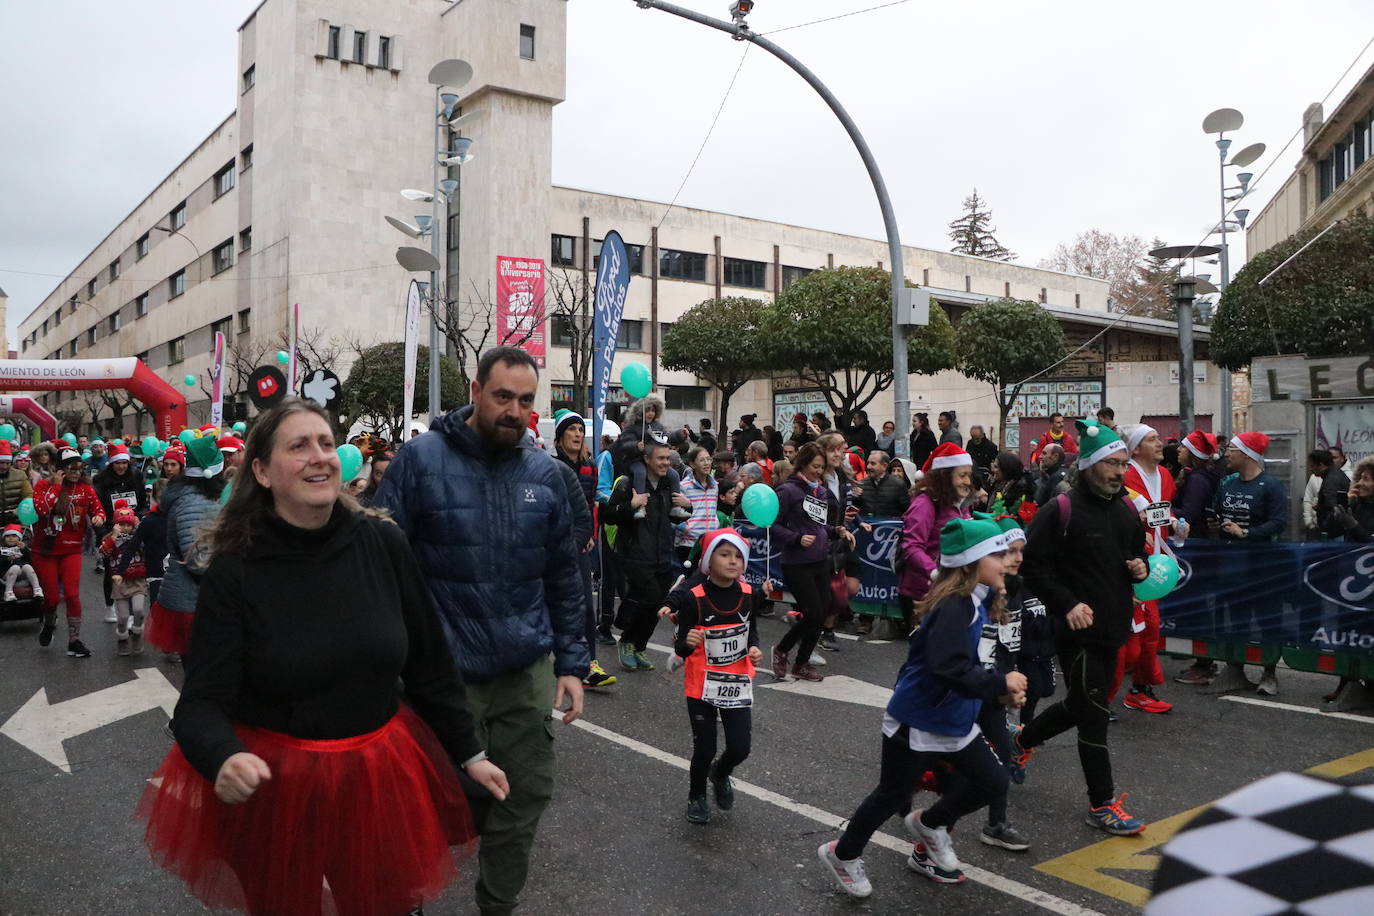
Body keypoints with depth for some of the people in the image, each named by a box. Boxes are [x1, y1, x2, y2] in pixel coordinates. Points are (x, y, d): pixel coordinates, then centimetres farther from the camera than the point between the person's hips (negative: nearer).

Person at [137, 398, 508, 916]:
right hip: (274, 786, -1)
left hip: (383, 776, 2)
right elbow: (202, 702, -13)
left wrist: (469, 752, 6)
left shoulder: (383, 544, -8)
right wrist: (225, 758, -34)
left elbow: (429, 664, 1)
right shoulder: (234, 573, -13)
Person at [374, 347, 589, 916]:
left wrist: (572, 663, 6)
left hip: (527, 672, 4)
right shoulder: (420, 460, -8)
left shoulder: (543, 473, 4)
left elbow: (563, 577, 10)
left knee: (526, 797, 12)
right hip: (443, 671, -3)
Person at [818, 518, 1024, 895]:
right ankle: (842, 854, 31)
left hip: (954, 721, 9)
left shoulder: (978, 603, 3)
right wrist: (1001, 683, -25)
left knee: (993, 782, 11)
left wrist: (1000, 692, -1)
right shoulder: (953, 607, -27)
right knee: (892, 796, 8)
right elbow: (951, 669, -36)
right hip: (917, 722, -9)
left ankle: (930, 825, 34)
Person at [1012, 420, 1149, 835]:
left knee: (1081, 704, 19)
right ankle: (1102, 805, 9)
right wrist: (1068, 604, -22)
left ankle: (1024, 740, 44)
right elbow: (1034, 566, -14)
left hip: (1113, 627, 8)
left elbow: (1137, 554, 25)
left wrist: (1141, 569, 2)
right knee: (1093, 713, -2)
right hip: (1078, 629, -8)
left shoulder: (1126, 511, 10)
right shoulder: (1060, 510, -13)